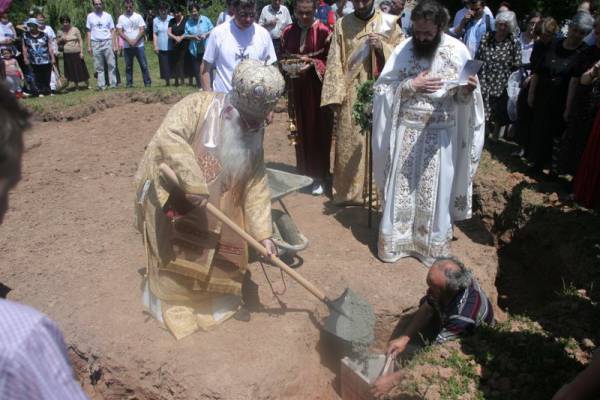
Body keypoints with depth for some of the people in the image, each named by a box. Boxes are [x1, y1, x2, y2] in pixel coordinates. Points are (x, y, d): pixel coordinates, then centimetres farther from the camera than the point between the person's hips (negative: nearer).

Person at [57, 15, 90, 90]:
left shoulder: (75, 29, -2)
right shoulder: (60, 32, 7)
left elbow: (80, 40, -2)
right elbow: (57, 43, 14)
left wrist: (81, 52, -9)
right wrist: (61, 39, -7)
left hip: (76, 53, -3)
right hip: (67, 54, 3)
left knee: (81, 69, 0)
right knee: (71, 71, 6)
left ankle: (87, 84, 14)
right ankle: (76, 85, 15)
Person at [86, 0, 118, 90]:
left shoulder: (108, 16, 7)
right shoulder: (90, 16, 9)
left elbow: (112, 31, 6)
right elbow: (88, 32, 10)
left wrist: (115, 45, -3)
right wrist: (89, 46, 3)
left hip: (107, 42, -1)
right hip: (96, 43, 1)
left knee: (111, 65, -5)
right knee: (99, 67, 2)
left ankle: (113, 84, -1)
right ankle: (101, 85, 5)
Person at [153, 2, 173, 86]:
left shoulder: (171, 19, 2)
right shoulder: (155, 20, 4)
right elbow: (154, 34, 5)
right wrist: (155, 46, -1)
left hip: (171, 47, -1)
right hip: (161, 47, 1)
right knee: (164, 65, 2)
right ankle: (167, 81, 11)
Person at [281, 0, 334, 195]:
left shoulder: (324, 31, -8)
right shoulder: (288, 32, 5)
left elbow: (329, 61, -6)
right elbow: (283, 57, 12)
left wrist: (312, 63, -21)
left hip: (318, 88, -4)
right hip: (297, 87, 4)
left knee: (318, 131, 2)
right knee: (301, 131, 10)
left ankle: (319, 176, 12)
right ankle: (303, 173, 24)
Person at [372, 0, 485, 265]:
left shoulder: (459, 51, -5)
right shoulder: (403, 50, -4)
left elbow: (463, 99, 1)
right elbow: (382, 89, -4)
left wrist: (468, 90, -22)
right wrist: (412, 85, -17)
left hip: (440, 135, 0)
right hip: (405, 132, 0)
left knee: (435, 192, 9)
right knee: (401, 188, 9)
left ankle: (433, 245, 27)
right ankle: (395, 239, 26)